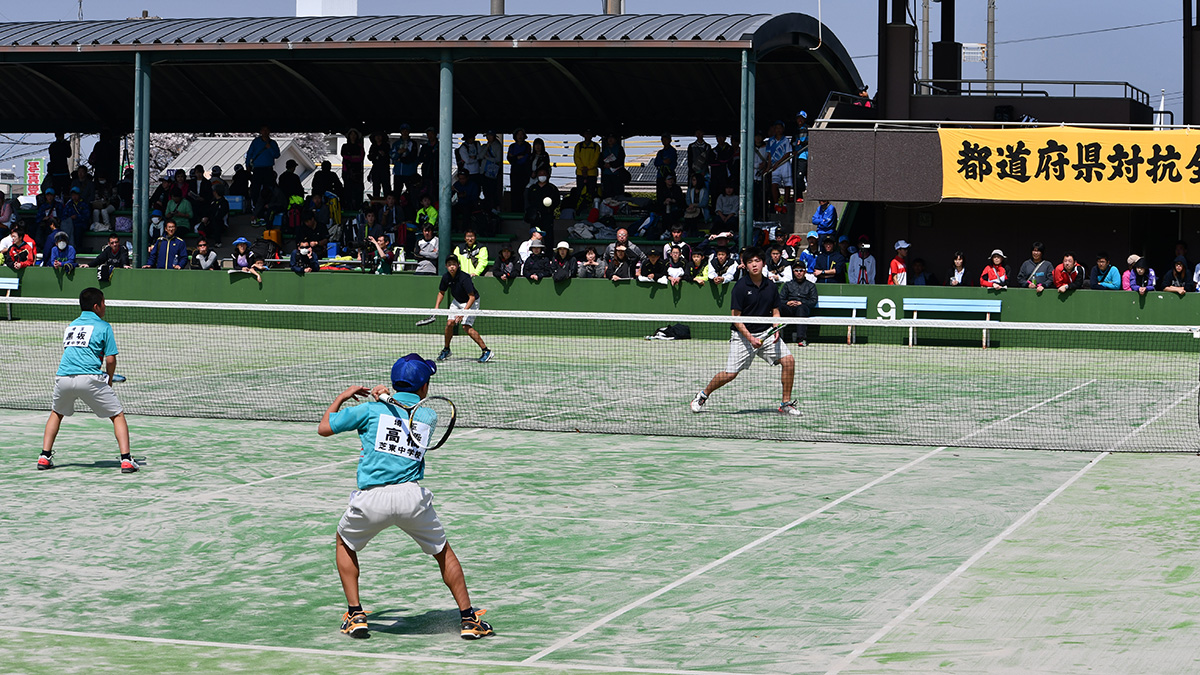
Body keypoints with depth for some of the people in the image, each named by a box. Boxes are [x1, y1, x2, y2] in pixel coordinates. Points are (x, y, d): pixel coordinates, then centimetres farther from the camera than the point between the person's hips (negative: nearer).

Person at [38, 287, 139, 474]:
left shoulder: (70, 326, 24)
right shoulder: (103, 326, 7)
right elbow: (110, 359, 1)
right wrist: (109, 380, 19)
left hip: (63, 376, 5)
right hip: (90, 378, -5)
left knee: (56, 414, 31)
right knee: (118, 415, 8)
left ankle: (45, 457, 22)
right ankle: (126, 460, -4)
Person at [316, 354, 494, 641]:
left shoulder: (371, 409, 8)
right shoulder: (430, 418, 14)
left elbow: (324, 428, 15)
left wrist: (341, 397, 29)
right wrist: (385, 396, 30)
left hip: (371, 498, -1)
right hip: (412, 497, 1)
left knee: (345, 543, 27)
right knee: (443, 552, 23)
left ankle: (355, 615, 20)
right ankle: (468, 619, 22)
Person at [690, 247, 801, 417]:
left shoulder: (770, 286, 1)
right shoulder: (740, 286, -12)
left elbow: (775, 312, 10)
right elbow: (736, 318, -11)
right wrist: (750, 338, -20)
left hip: (766, 333, 4)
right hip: (743, 334, -4)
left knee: (789, 361, -11)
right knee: (730, 374, -7)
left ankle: (786, 404, 2)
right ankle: (703, 395, 19)